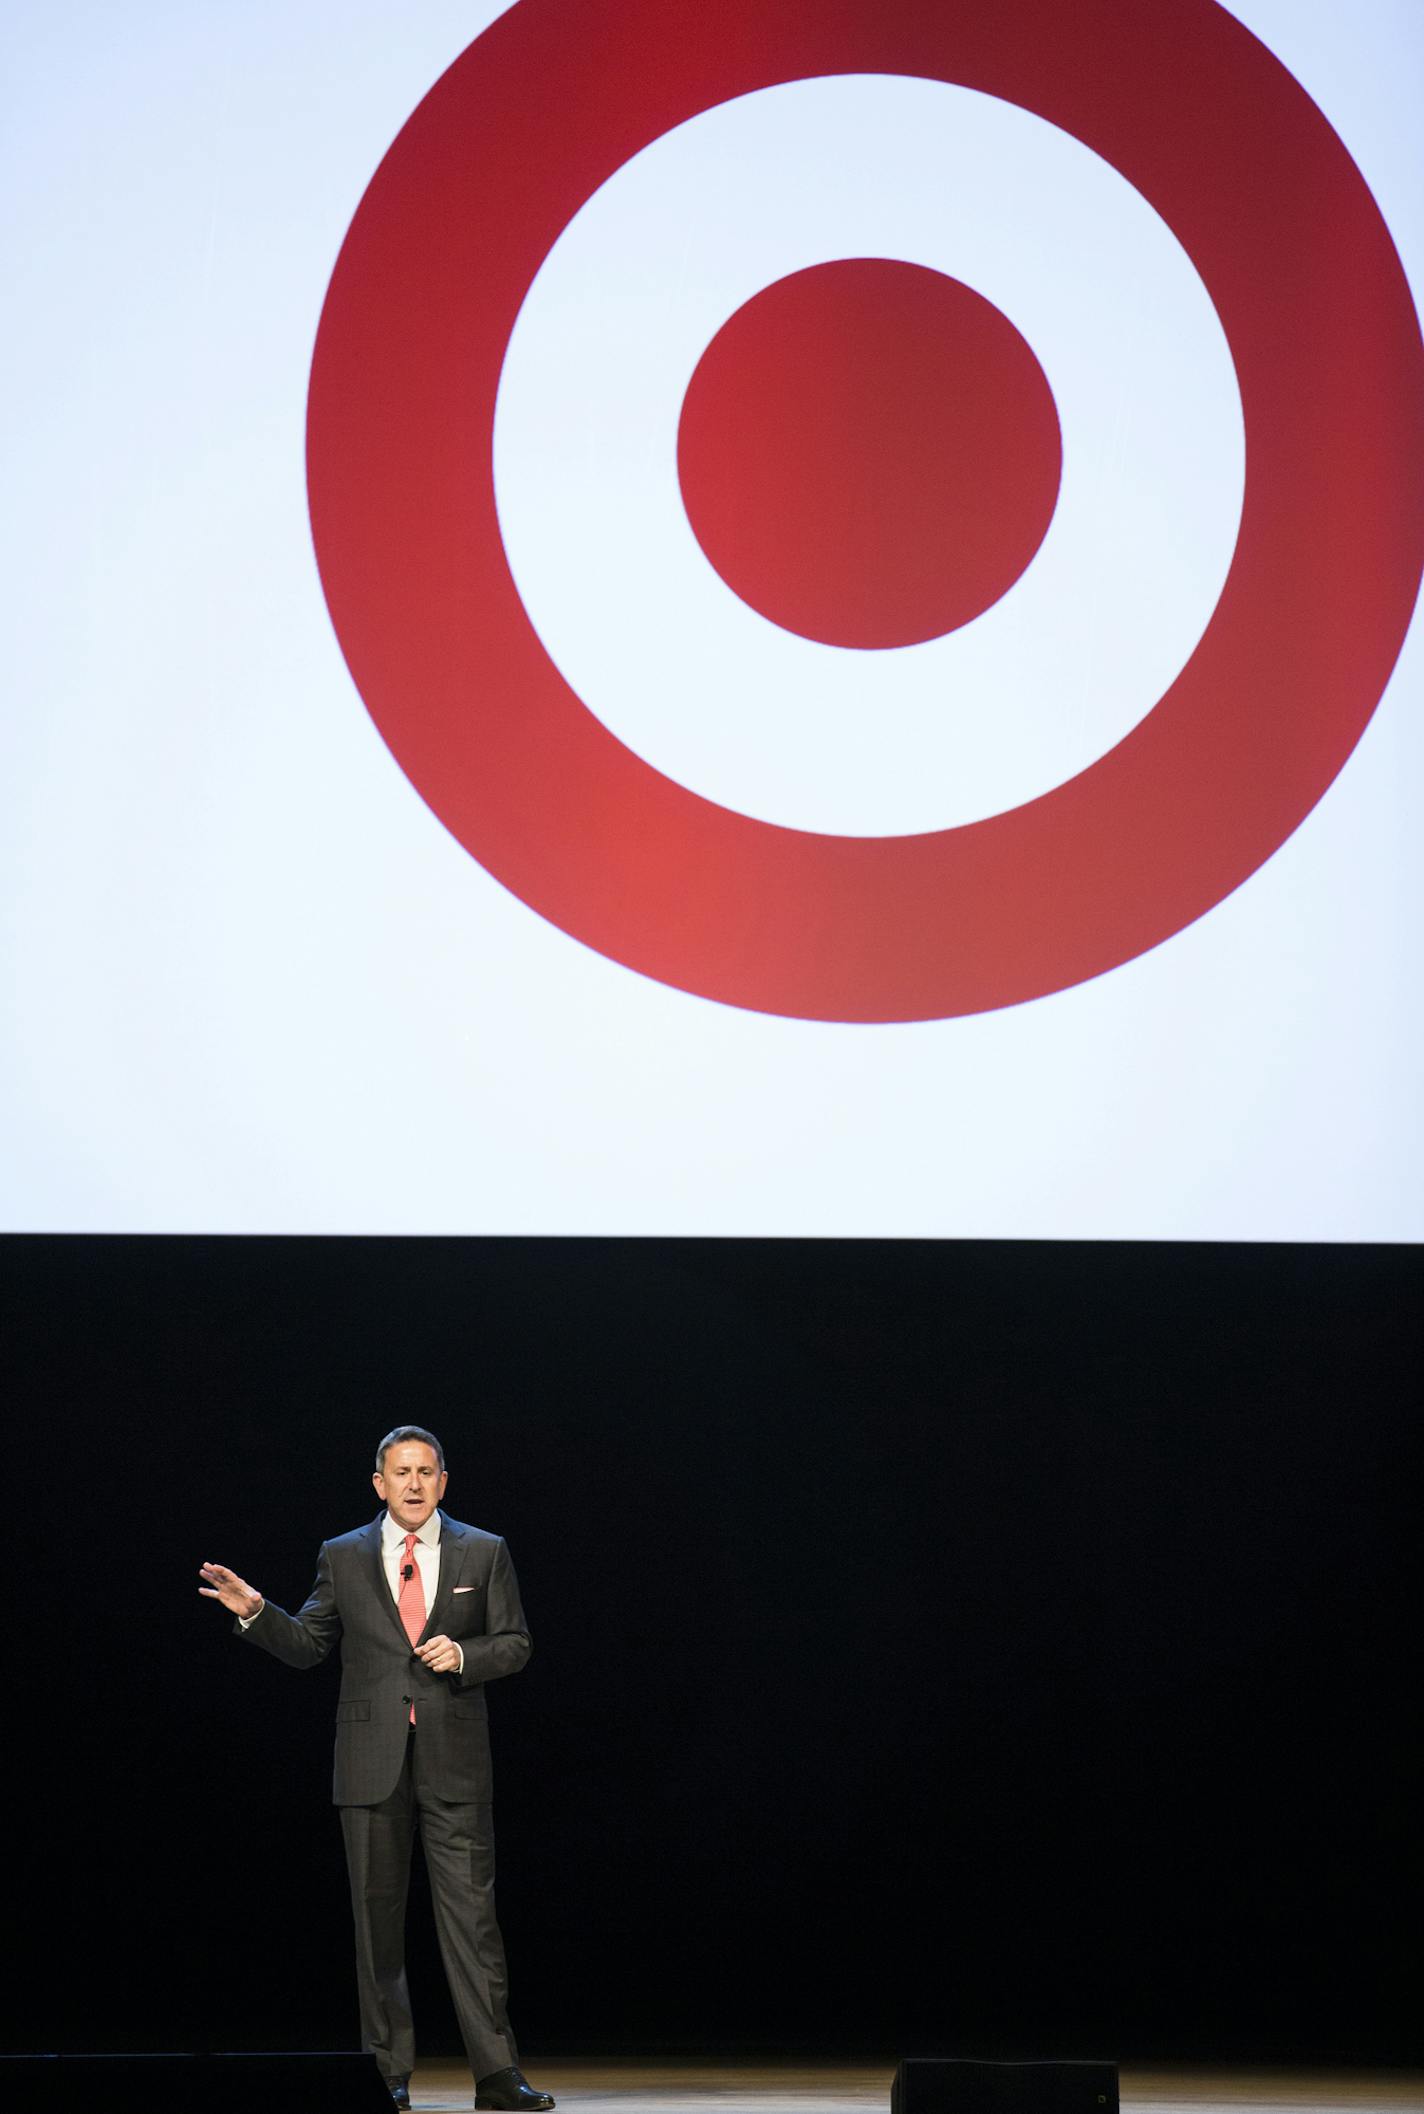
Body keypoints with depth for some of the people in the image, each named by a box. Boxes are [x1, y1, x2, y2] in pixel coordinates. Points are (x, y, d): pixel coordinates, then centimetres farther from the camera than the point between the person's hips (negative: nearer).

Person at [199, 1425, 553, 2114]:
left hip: (453, 1758, -1)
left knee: (470, 1912, -6)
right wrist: (256, 1613, -4)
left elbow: (515, 1642, 8)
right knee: (378, 1918, 4)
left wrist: (464, 1654, -11)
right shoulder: (343, 1558, 9)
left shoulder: (483, 1553, 7)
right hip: (372, 1761, 1)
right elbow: (307, 1646, 12)